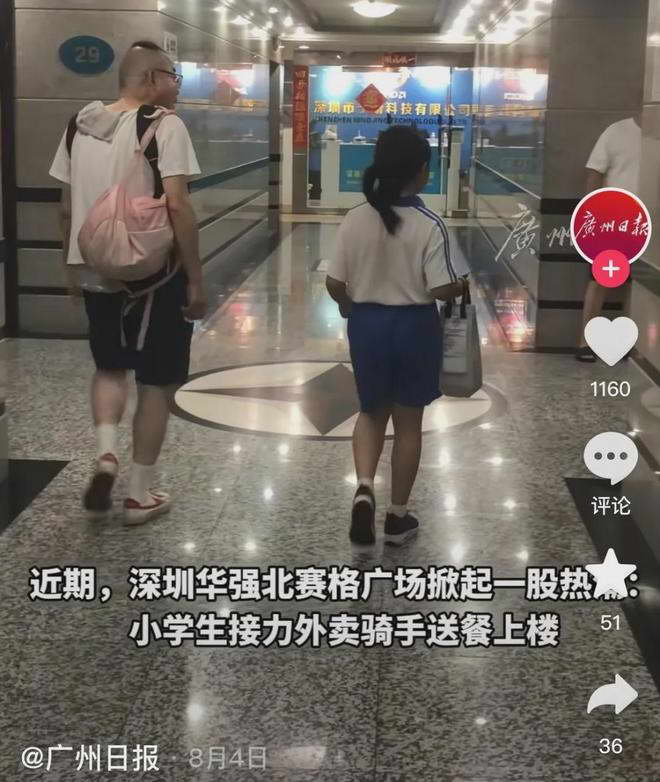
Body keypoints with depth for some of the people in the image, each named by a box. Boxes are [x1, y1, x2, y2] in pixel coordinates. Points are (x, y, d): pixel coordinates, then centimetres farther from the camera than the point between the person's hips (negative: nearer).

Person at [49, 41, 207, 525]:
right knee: (157, 382, 8)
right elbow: (177, 205, -19)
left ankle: (106, 454, 2)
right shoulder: (163, 125, -12)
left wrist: (72, 266, 20)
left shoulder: (81, 123, 6)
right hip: (155, 273, -5)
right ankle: (141, 494, 15)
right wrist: (196, 280, -14)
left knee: (110, 367, 24)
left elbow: (67, 206, 10)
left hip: (95, 271, 5)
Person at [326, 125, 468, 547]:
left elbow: (335, 284, -4)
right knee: (408, 421, 11)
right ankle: (398, 517, 19)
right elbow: (441, 289, -16)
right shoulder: (430, 225, -14)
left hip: (366, 325, 3)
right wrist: (464, 286, 6)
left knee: (372, 412, 20)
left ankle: (364, 488, -4)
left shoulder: (355, 219, -6)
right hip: (414, 327, -2)